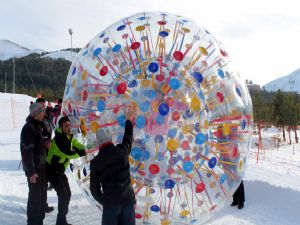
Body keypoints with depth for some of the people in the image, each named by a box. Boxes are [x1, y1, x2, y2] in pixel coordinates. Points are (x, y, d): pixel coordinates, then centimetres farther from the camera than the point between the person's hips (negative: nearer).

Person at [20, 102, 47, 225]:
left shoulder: (38, 126, 11)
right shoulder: (28, 128, -18)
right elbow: (26, 151, -22)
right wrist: (31, 172, -22)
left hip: (42, 167, 9)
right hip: (34, 169, -9)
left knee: (42, 196, 16)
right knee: (35, 196, -1)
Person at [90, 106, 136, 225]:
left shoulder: (95, 162, -1)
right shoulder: (122, 151, 1)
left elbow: (94, 188, 2)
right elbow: (128, 137, 22)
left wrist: (102, 201, 18)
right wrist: (128, 120, 37)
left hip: (110, 202, -2)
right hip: (128, 199, 2)